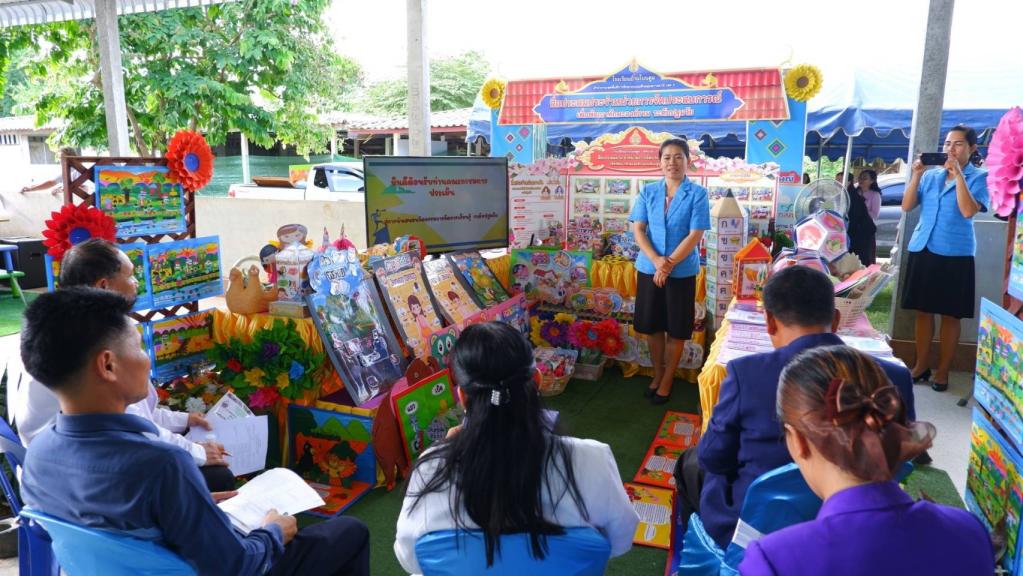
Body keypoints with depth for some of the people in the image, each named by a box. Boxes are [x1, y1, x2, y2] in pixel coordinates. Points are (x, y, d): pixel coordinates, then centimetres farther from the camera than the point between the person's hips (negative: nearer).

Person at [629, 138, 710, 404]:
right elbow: (637, 229, -3)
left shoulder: (697, 194, -7)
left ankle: (668, 379, 24)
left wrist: (669, 264, -16)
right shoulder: (648, 191, 2)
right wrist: (656, 260, -16)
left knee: (676, 330, 7)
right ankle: (657, 374, 30)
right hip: (649, 269, 3)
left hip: (682, 271, -3)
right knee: (652, 326, 12)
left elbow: (695, 235, -12)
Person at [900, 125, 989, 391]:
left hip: (955, 254, -3)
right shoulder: (931, 175, 9)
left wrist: (958, 175, -17)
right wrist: (916, 175, -8)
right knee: (923, 311, 9)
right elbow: (906, 206, 2)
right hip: (922, 249, 3)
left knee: (950, 315, 3)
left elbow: (968, 211, -17)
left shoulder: (980, 177, -1)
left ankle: (942, 371, 14)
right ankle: (921, 365, 20)